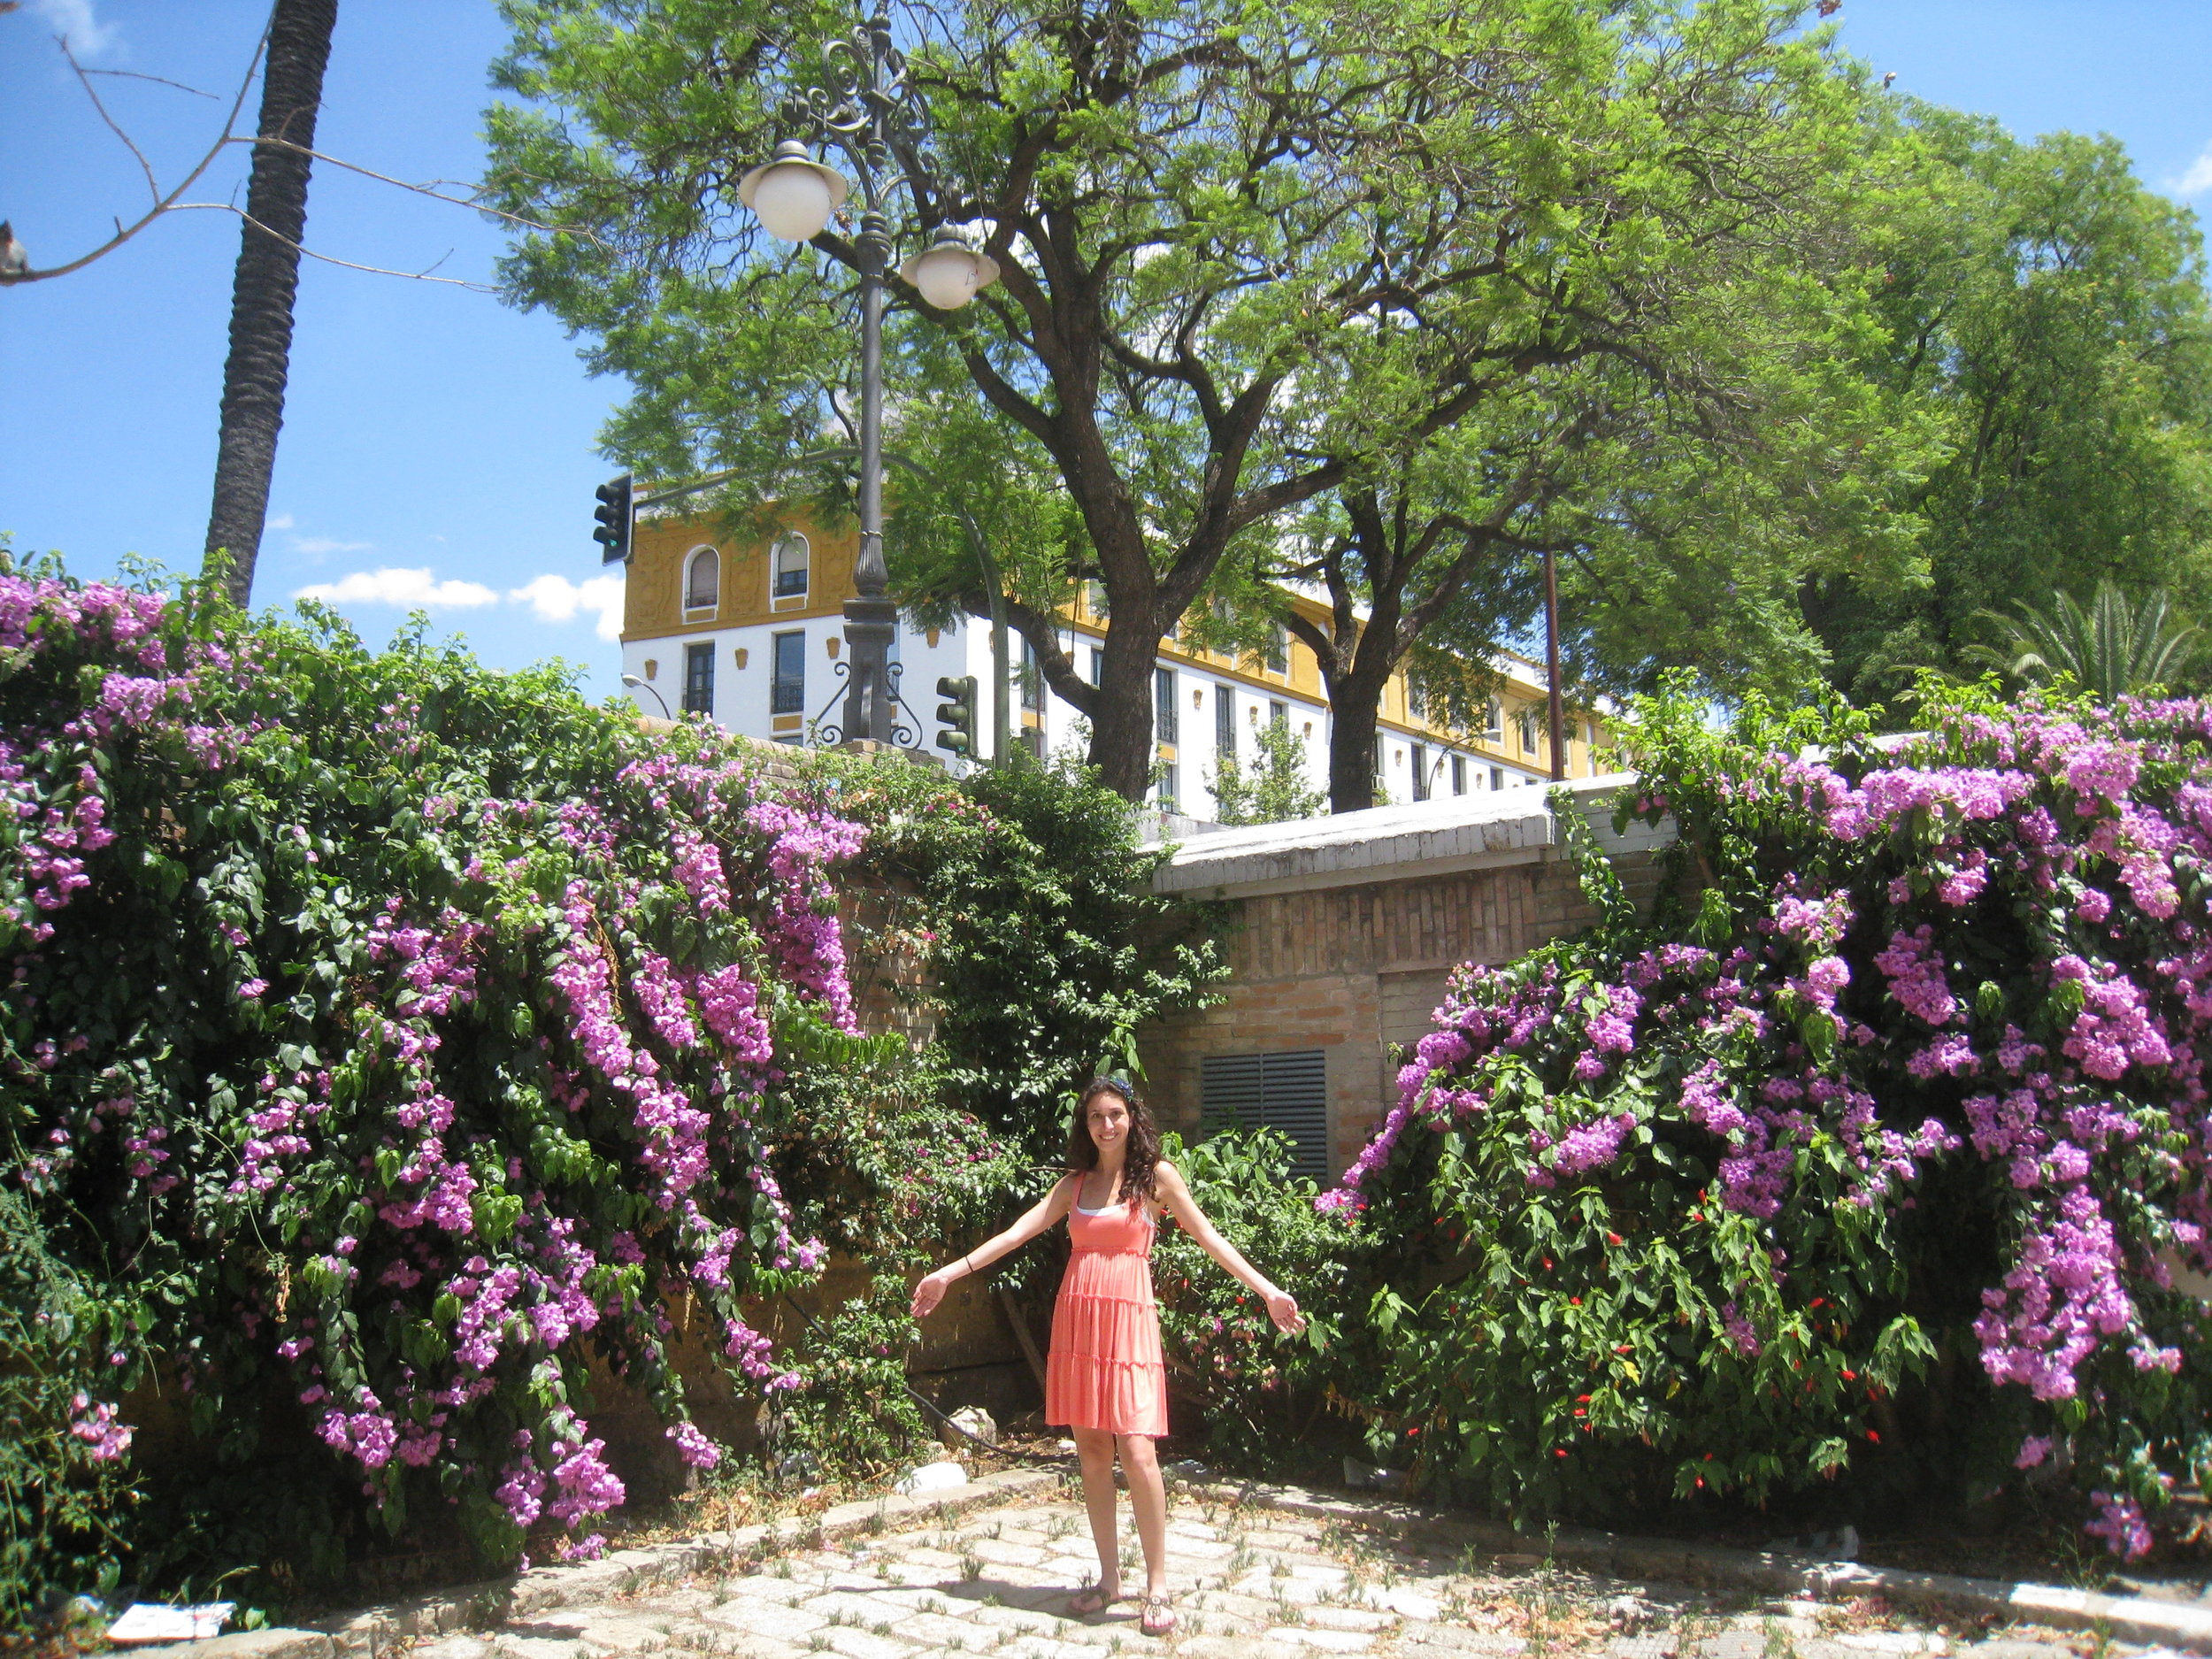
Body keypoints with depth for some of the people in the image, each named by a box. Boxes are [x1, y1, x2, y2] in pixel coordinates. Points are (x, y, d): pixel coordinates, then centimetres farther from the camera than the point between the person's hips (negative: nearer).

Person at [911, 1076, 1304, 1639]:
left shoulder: (1156, 1176, 4)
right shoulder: (1074, 1184, 13)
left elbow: (1209, 1238, 2)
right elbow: (1016, 1233, 10)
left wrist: (1267, 1290, -5)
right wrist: (949, 1273, 4)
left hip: (1127, 1318, -4)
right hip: (1077, 1318, 4)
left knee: (1137, 1452, -12)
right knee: (1091, 1452, 6)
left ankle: (1157, 1587, -2)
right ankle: (1109, 1578, 17)